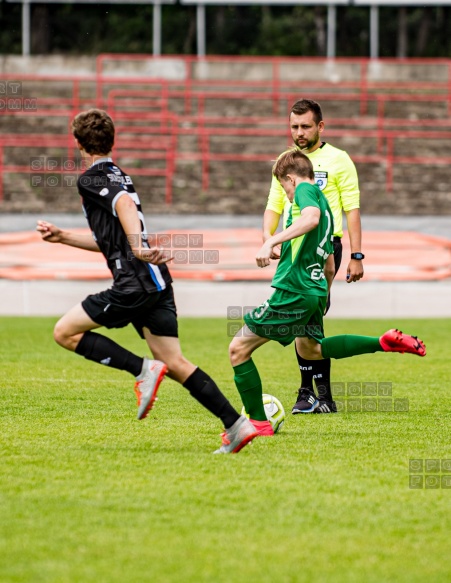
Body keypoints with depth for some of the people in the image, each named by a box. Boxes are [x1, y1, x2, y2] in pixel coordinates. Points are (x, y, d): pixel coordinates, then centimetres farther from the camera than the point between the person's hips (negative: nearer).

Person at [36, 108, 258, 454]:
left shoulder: (91, 179, -3)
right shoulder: (119, 178, 25)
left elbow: (125, 204, -24)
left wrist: (138, 247, -38)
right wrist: (63, 237, 35)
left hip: (134, 283, -9)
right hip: (157, 283, 9)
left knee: (65, 332, 0)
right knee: (174, 364, 8)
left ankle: (143, 370, -10)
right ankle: (237, 426, -1)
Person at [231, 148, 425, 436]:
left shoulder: (305, 189, -6)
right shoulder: (323, 202, 21)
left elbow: (311, 217, -30)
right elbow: (330, 262, 29)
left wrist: (272, 241, -34)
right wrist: (324, 296, 42)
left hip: (293, 291, -9)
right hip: (316, 289, 9)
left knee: (239, 348, -2)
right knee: (309, 348, 33)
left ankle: (259, 423, 0)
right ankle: (386, 342, 24)